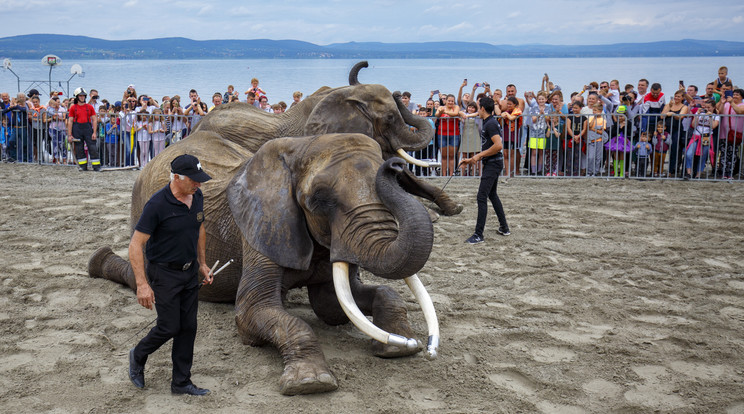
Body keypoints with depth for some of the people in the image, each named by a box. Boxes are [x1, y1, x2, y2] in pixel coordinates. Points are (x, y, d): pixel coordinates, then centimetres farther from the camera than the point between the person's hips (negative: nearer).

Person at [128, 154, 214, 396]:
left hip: (190, 272, 7)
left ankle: (181, 382, 20)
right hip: (164, 274, -7)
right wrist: (142, 284, -25)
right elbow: (135, 245, -21)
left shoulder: (197, 197, -2)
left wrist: (202, 264, 19)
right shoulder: (158, 204, -23)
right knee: (169, 327, -2)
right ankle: (138, 356, 28)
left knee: (188, 327, 9)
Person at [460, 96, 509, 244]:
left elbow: (498, 145, -27)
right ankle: (504, 228, 31)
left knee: (481, 197, -12)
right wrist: (471, 160, 18)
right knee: (492, 195, 21)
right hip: (491, 163, 11)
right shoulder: (487, 123, 16)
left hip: (493, 164, -11)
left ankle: (478, 235, -11)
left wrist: (479, 155, -19)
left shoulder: (491, 124, -16)